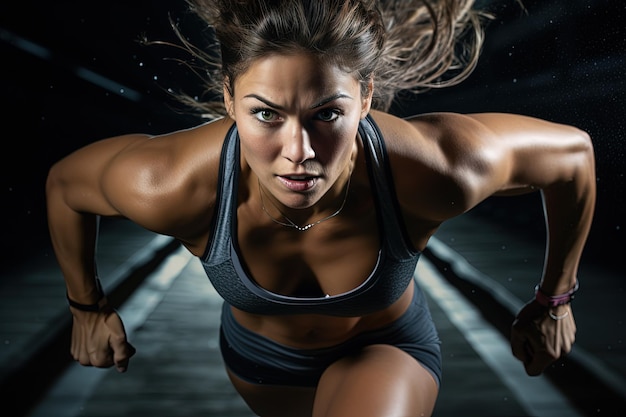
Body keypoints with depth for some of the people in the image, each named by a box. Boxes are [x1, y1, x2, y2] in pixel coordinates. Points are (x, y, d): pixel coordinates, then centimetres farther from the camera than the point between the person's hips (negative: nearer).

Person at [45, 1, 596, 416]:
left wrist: (553, 301, -7)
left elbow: (572, 151, -19)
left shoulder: (436, 169, -41)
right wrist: (88, 308, 0)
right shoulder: (171, 188, -38)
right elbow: (65, 182, -14)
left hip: (386, 349, -1)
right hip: (257, 354, 2)